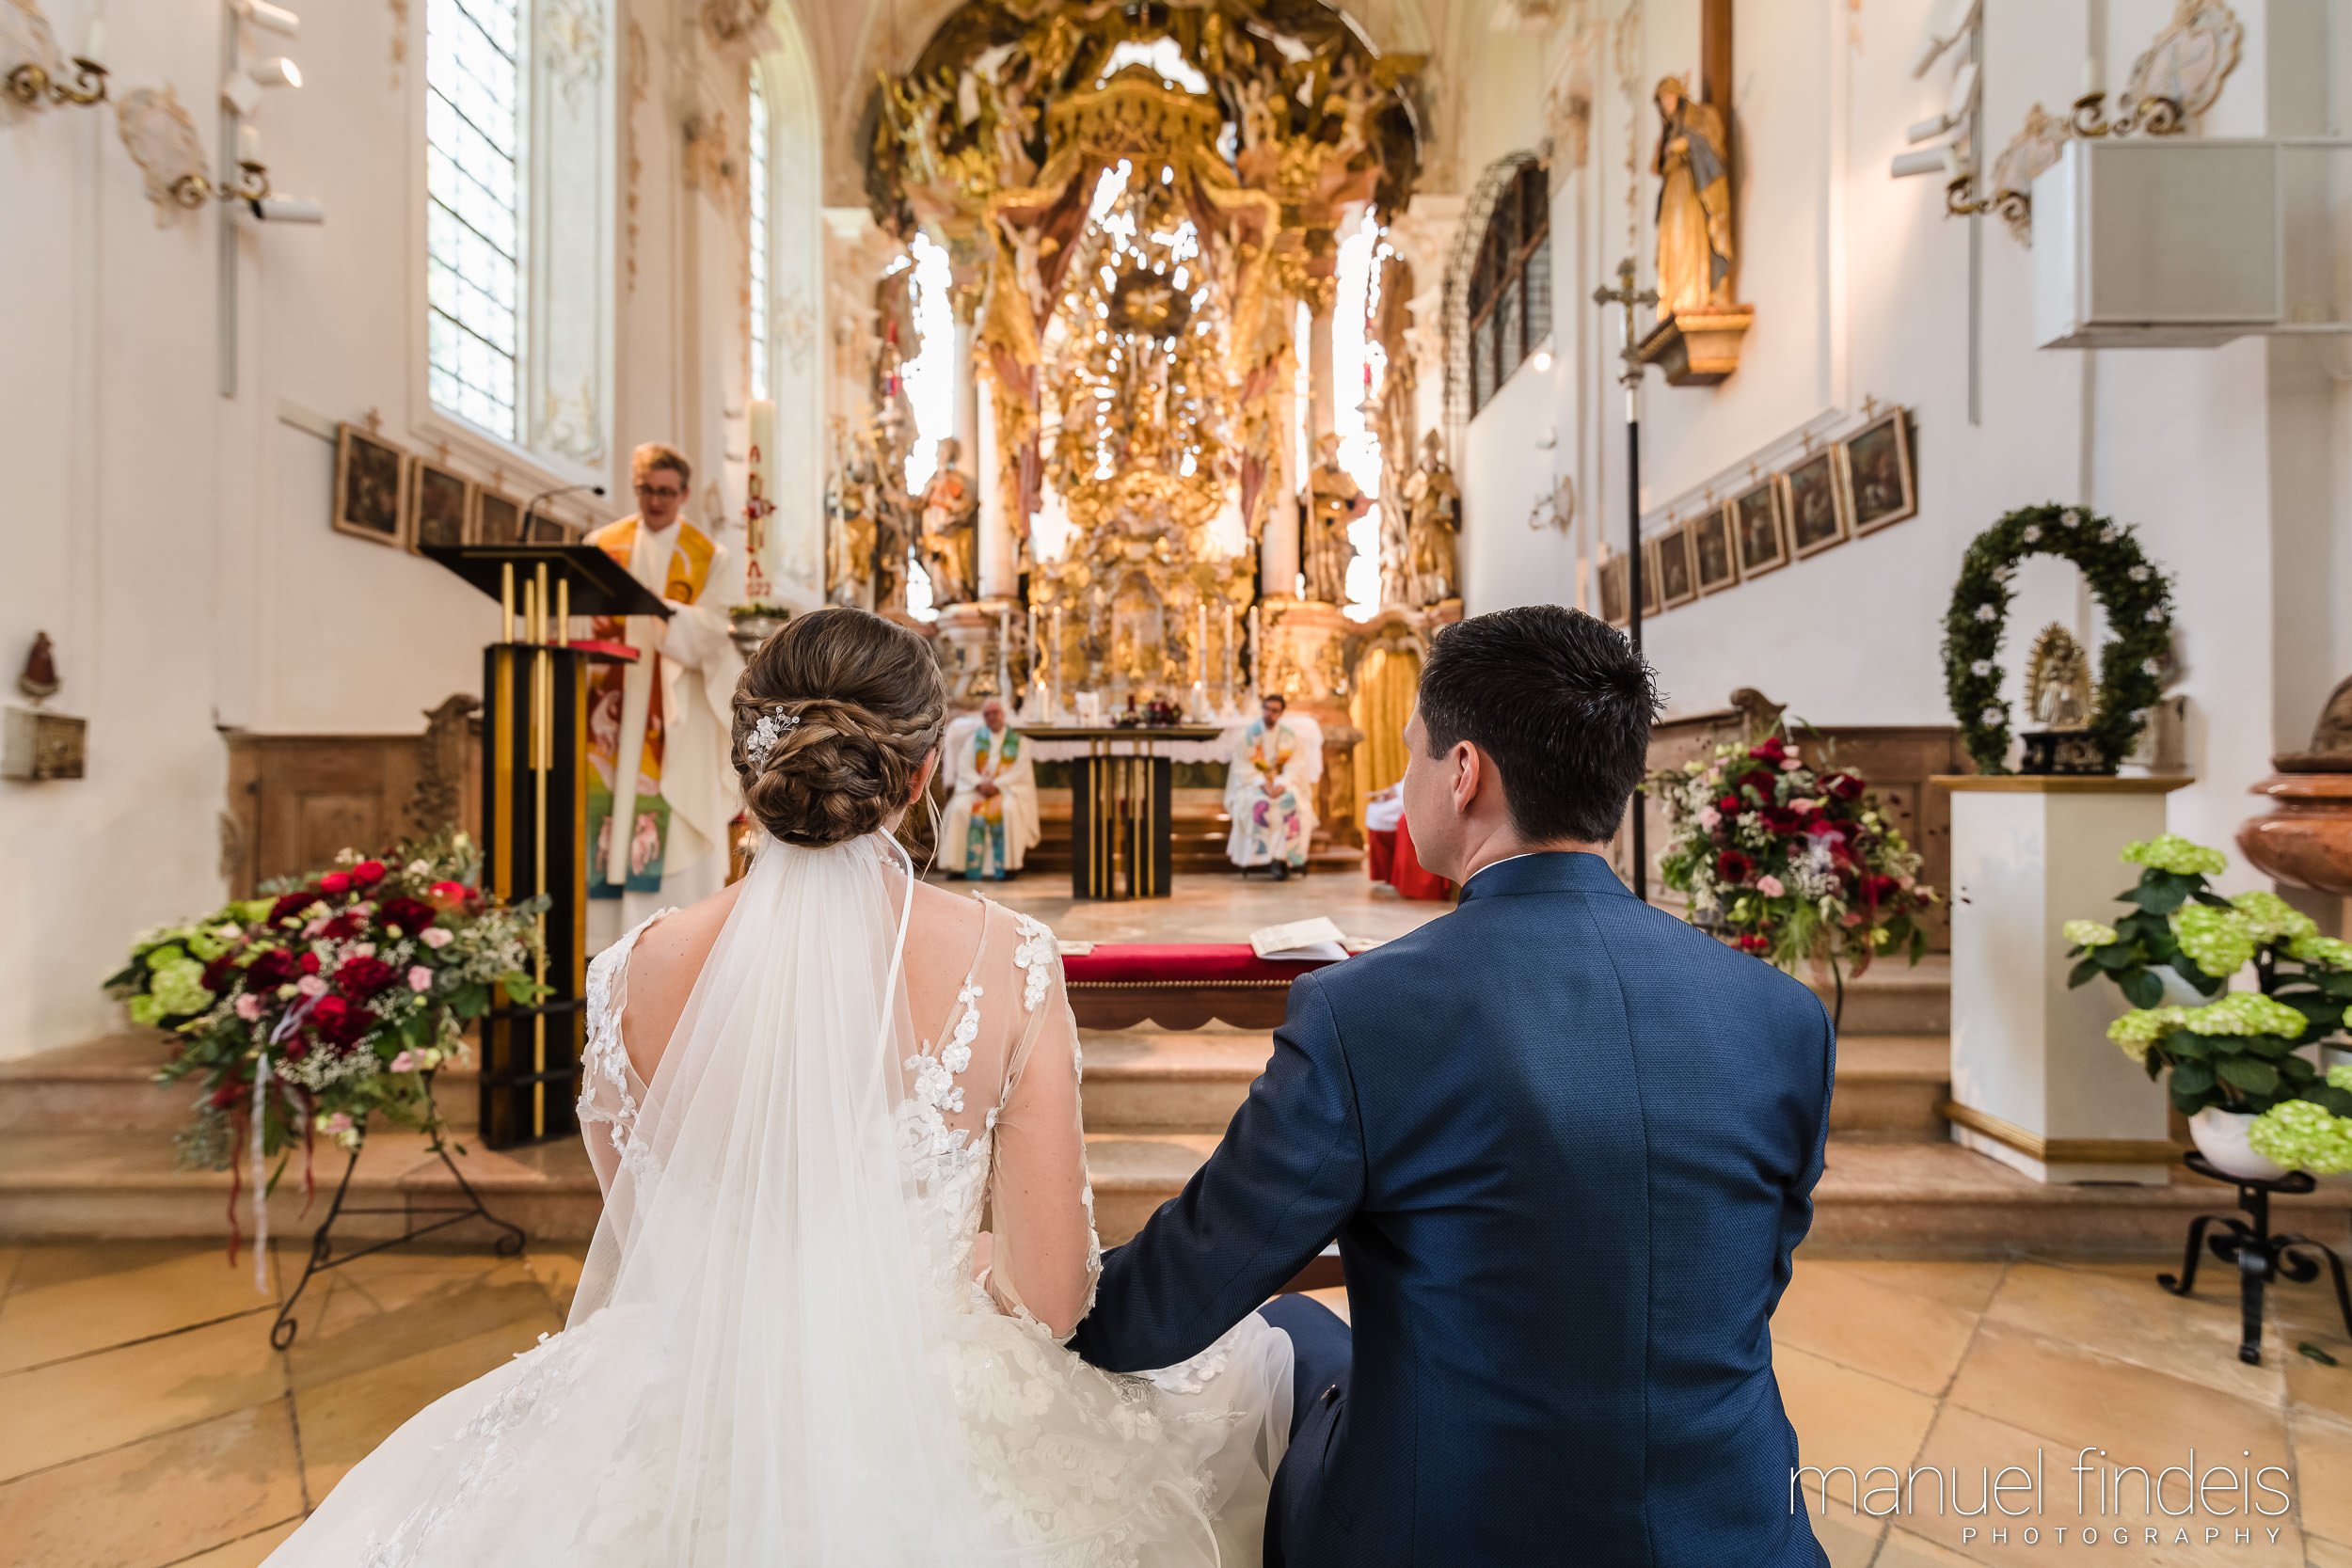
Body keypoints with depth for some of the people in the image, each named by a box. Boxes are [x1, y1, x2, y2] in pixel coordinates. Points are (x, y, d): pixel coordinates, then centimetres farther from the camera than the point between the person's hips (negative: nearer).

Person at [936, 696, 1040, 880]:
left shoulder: (1017, 741, 6)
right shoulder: (975, 738, 11)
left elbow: (1021, 770, -4)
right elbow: (963, 766, 3)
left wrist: (997, 785, -17)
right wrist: (979, 784, -15)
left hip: (1007, 788, -2)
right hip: (975, 787, 2)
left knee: (1008, 809, -34)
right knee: (960, 808, -27)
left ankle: (1004, 867, -30)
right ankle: (961, 866, -25)